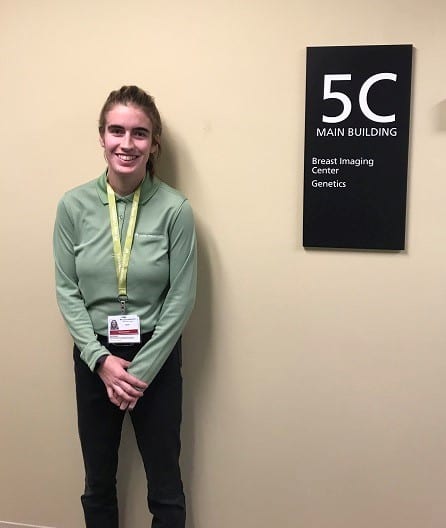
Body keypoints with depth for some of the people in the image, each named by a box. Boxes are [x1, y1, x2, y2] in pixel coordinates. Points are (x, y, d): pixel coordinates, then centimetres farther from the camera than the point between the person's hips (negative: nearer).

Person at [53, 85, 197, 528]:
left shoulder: (174, 208, -14)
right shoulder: (73, 205, -8)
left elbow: (181, 297, -10)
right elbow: (67, 291, -4)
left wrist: (141, 370, -12)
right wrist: (102, 360, -13)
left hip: (156, 356, -2)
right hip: (94, 356, 2)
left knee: (165, 486, 12)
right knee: (98, 483, 19)